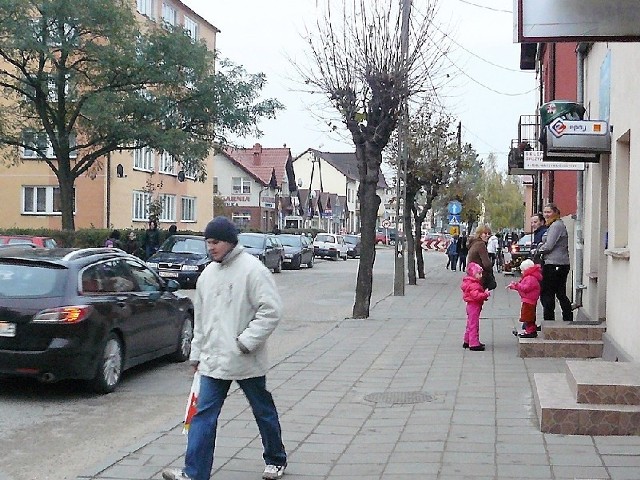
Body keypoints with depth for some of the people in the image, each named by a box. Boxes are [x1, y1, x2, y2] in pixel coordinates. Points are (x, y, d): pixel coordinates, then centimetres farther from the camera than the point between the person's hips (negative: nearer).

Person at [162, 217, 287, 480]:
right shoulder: (208, 274, 10)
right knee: (203, 414, -2)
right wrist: (197, 353, 18)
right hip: (213, 360, 6)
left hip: (246, 360, -6)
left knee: (263, 411, 12)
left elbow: (271, 310, -17)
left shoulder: (252, 269, -13)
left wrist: (246, 341, -20)